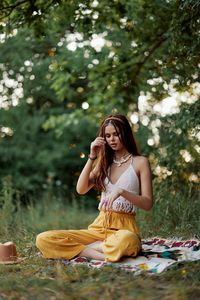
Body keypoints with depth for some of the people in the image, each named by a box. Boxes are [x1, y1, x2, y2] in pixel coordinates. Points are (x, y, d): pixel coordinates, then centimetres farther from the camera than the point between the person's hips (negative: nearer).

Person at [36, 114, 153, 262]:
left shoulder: (140, 162, 3)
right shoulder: (105, 162, 18)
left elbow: (148, 204, -4)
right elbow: (81, 189, 4)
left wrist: (121, 191, -20)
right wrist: (92, 157, -1)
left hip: (124, 228, -4)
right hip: (99, 227, 5)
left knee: (124, 241, -45)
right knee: (43, 239, -17)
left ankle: (88, 248, -17)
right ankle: (101, 250, -22)